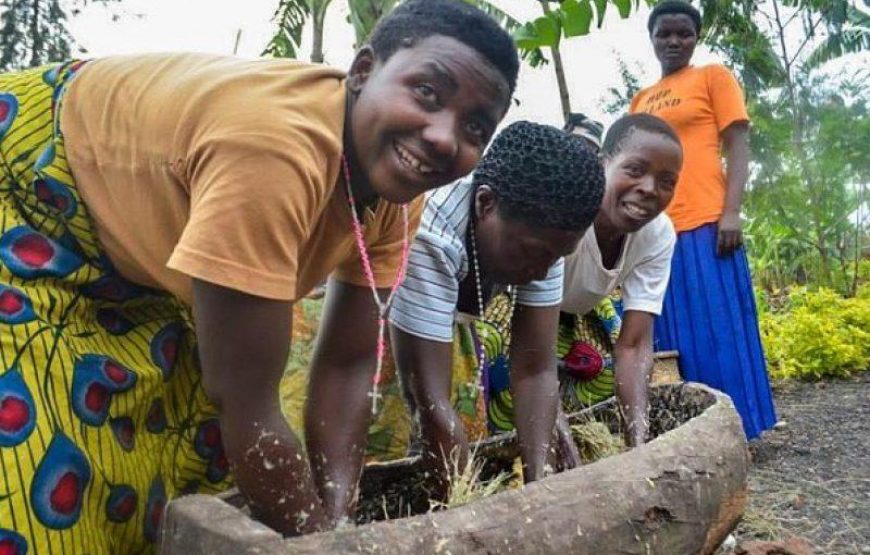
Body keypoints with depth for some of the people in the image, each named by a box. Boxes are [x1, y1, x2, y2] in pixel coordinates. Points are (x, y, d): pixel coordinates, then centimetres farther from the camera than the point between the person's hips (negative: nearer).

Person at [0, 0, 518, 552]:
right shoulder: (274, 149, -41)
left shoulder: (395, 189, -14)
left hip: (132, 251, 8)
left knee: (182, 444, 12)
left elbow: (348, 363, -9)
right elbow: (245, 403, -36)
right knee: (50, 489, -8)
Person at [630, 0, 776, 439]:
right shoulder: (640, 100, 22)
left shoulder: (714, 77, 9)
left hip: (705, 224, -5)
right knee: (671, 340, 6)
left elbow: (737, 148, 0)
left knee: (717, 334, -3)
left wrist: (731, 213, -13)